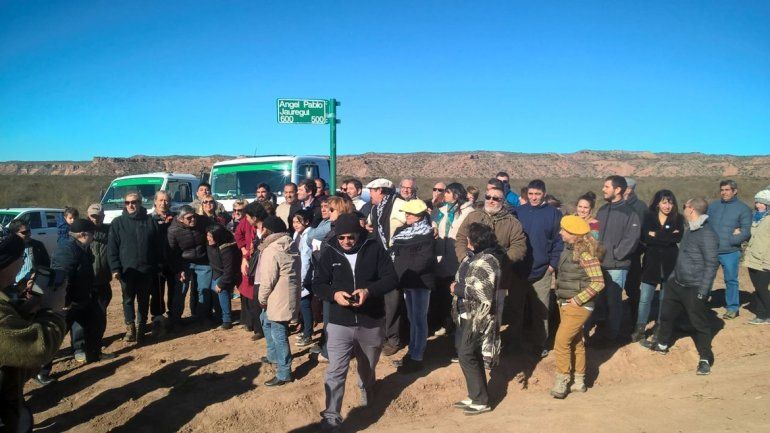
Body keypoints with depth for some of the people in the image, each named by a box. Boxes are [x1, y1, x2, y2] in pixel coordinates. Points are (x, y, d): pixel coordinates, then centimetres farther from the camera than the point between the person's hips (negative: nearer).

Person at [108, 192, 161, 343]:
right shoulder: (118, 223, 1)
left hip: (146, 270, 1)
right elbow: (112, 248, -1)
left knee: (144, 300, 10)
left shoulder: (150, 221, 3)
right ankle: (130, 328, 13)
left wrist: (157, 266, 1)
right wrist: (115, 268, -9)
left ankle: (141, 328, 21)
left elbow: (158, 246, 5)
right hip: (127, 270, -1)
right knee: (128, 299, 5)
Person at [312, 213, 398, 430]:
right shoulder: (329, 253, -7)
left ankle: (368, 402, 51)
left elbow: (392, 278, -10)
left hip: (372, 323, 1)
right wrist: (334, 294, -23)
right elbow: (317, 284, -2)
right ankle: (332, 416, 6)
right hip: (339, 324, -1)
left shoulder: (374, 249, -10)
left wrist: (369, 290, -27)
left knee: (367, 368, 23)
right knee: (335, 372, -7)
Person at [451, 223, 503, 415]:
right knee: (472, 355, 16)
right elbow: (464, 278, 21)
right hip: (468, 313, 10)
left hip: (478, 315, -10)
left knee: (466, 355, -5)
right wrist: (457, 286, 2)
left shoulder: (487, 262, -22)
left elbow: (482, 292, -27)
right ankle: (475, 396, 28)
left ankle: (481, 401, 7)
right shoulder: (474, 255, 8)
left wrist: (457, 289, -17)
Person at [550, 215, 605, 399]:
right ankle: (578, 381, 27)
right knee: (576, 342, 16)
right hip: (565, 304, 9)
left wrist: (578, 299, -19)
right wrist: (561, 297, 10)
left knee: (561, 342, -9)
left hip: (578, 307, -9)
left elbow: (598, 282, -22)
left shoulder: (585, 254, -20)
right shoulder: (569, 249, 6)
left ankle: (562, 380, 4)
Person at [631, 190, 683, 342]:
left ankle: (661, 328, 23)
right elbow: (645, 237, -12)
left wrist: (656, 235, -12)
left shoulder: (678, 219, 2)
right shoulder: (649, 217, 2)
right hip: (651, 263, 0)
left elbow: (678, 238, -15)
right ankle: (640, 329, 10)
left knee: (665, 299, 9)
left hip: (669, 264, 0)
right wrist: (668, 237, -15)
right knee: (644, 298, 0)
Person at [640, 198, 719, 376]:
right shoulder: (690, 230, 8)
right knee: (666, 314, 20)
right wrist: (673, 275, 19)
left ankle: (705, 359, 16)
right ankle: (662, 344, 39)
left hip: (694, 289, -9)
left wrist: (703, 291, -21)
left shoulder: (707, 235, -21)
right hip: (677, 283, 9)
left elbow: (712, 265, -21)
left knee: (700, 323, 2)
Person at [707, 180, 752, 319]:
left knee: (731, 280, 7)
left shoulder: (743, 208, -2)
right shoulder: (713, 206, 10)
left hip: (730, 252, -3)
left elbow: (746, 231, -9)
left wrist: (729, 240, -18)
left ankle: (733, 307, 20)